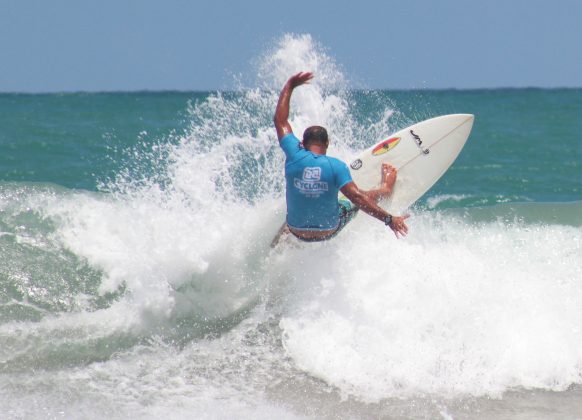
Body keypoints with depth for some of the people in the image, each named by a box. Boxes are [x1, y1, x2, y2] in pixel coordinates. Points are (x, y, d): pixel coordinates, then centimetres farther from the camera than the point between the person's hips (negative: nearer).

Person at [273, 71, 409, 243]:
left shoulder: (295, 156, -15)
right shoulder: (336, 166, -21)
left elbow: (280, 120, -2)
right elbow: (356, 197, -27)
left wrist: (290, 85, 8)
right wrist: (388, 219, -25)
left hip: (297, 232, 0)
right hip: (329, 231, 0)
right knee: (365, 198, 25)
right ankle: (385, 189, 54)